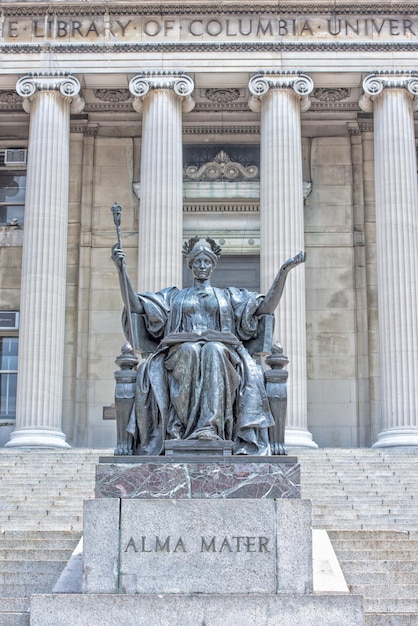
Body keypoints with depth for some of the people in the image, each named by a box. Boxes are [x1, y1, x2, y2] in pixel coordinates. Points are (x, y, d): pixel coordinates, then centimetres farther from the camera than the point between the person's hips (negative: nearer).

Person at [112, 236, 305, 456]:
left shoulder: (229, 296, 29)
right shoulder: (174, 296, 29)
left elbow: (266, 307, 16)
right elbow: (135, 305, 17)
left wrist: (284, 270, 8)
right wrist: (121, 269, 6)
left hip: (221, 351, 0)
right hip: (181, 353, 0)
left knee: (214, 351, -38)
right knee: (189, 350, -38)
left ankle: (210, 427, -50)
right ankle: (179, 426, -42)